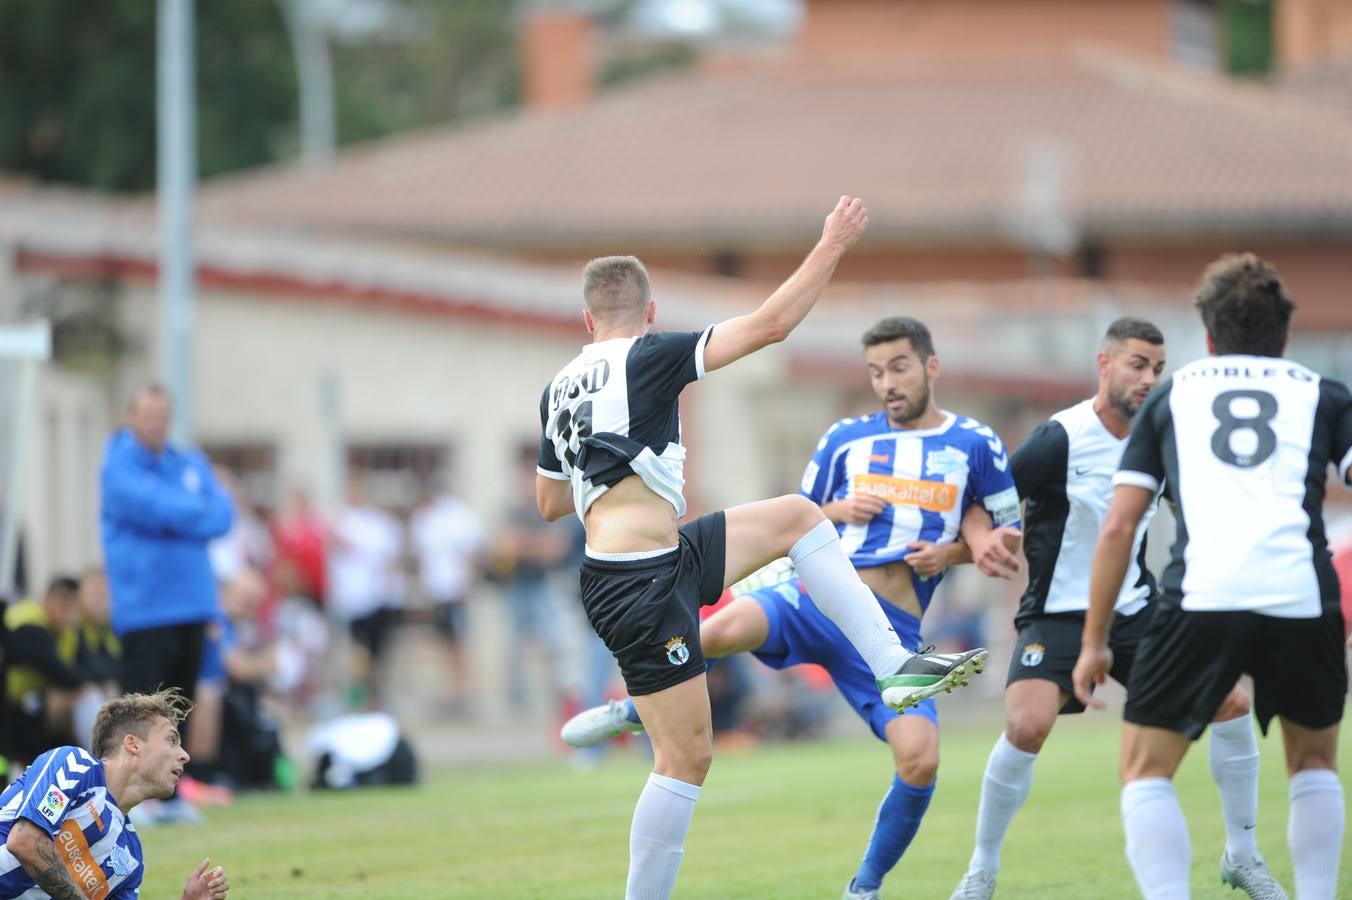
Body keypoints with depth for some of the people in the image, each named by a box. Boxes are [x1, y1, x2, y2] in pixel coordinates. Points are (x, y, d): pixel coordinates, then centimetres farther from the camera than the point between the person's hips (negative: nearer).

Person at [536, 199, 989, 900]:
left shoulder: (558, 390, 13)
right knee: (686, 759, -4)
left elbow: (549, 502, 25)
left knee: (796, 517, 15)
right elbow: (770, 325, -12)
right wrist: (832, 245, -3)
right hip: (641, 588, -9)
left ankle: (894, 665, 9)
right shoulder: (646, 358, -10)